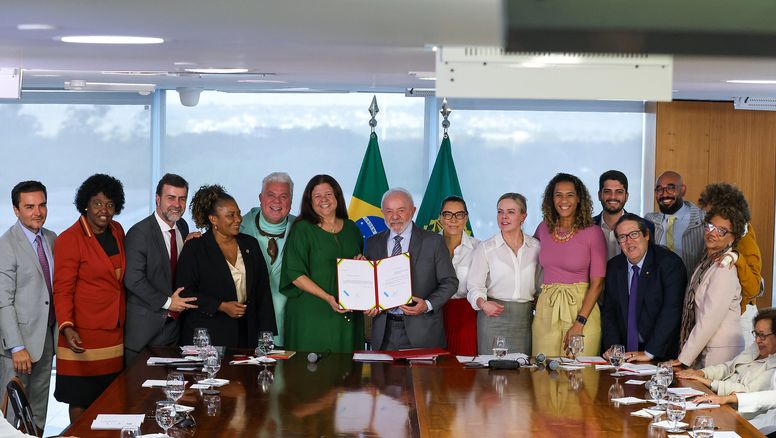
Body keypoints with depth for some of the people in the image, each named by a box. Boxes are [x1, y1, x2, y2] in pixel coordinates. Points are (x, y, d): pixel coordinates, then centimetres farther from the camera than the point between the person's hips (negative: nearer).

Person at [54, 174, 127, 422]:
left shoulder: (117, 231, 8)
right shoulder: (69, 240, -11)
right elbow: (63, 291, -13)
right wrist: (67, 327, -25)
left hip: (115, 333, 6)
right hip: (84, 336, -6)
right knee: (81, 401, 1)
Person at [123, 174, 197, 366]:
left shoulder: (183, 227, 11)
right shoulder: (139, 233, -12)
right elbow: (133, 279, -17)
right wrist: (166, 302, -15)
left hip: (173, 322, 6)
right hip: (144, 327, -6)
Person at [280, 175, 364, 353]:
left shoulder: (351, 228, 12)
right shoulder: (303, 229, -2)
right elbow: (295, 274, -9)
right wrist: (328, 298, -18)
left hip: (348, 314, 4)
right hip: (311, 314, -4)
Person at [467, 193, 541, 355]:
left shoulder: (535, 247, 7)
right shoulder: (485, 249, 1)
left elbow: (540, 285, 16)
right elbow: (475, 286, -3)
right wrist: (483, 303, -21)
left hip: (525, 318, 2)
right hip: (494, 316, -2)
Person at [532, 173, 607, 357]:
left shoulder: (593, 233, -5)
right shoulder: (544, 228, 7)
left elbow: (597, 283, -7)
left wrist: (579, 323, -15)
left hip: (582, 308, -3)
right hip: (546, 309, 3)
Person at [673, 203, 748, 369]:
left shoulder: (724, 269, -14)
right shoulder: (707, 262, 13)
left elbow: (709, 320, -17)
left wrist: (683, 360, -13)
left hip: (721, 354, -8)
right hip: (702, 351, 8)